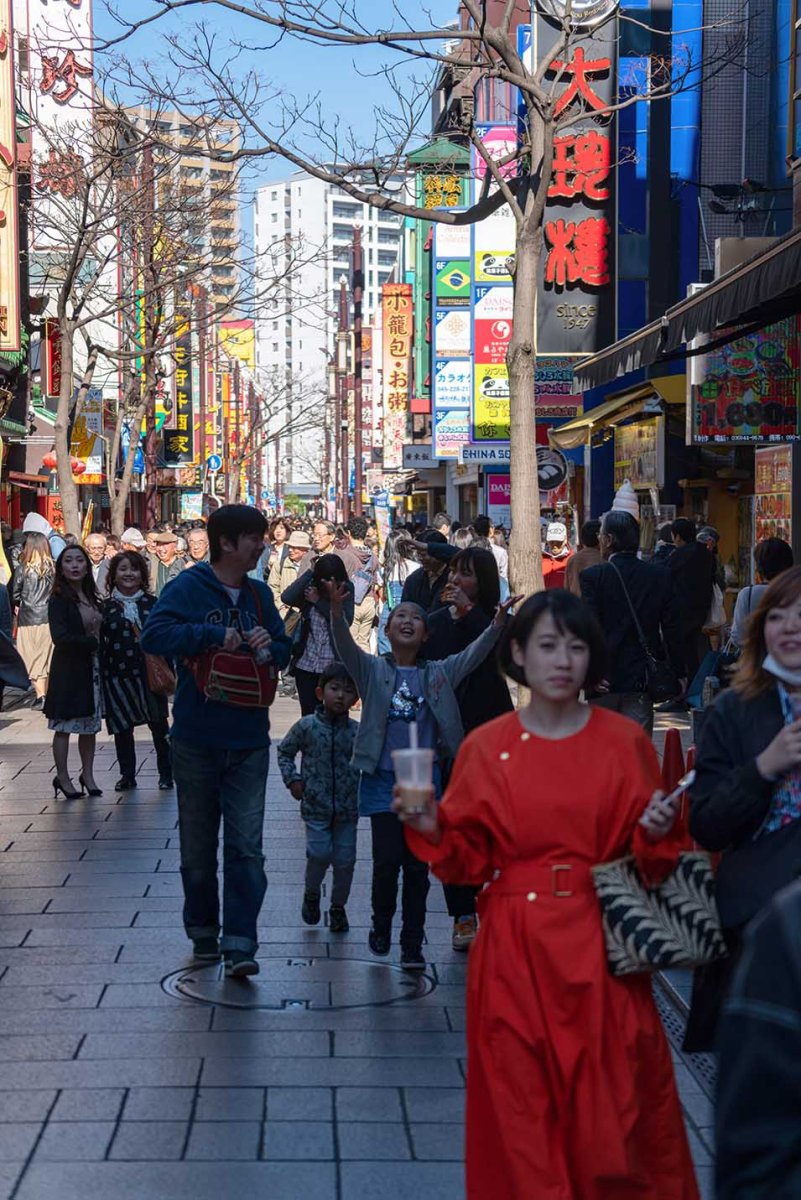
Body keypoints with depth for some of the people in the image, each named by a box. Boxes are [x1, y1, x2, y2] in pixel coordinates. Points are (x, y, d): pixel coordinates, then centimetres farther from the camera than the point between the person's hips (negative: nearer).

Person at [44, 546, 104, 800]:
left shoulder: (92, 598, 9)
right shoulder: (59, 600, -10)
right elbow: (60, 638, -18)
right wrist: (94, 642, -15)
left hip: (92, 668, 6)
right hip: (68, 670, -6)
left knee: (90, 725, 9)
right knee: (64, 726, 1)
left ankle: (87, 775, 20)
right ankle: (62, 778, 10)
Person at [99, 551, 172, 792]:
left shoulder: (151, 603, 4)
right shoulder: (106, 607, 3)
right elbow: (100, 643, 2)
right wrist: (101, 676, -4)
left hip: (149, 672, 0)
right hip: (118, 675, 0)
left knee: (158, 724, 4)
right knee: (121, 727, 7)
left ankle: (166, 774, 16)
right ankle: (127, 775, 20)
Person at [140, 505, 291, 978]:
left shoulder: (259, 594, 10)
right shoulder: (188, 588, -7)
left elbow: (284, 652, 18)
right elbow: (154, 635, -22)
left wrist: (268, 645, -4)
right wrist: (214, 634, -24)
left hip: (249, 741, 3)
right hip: (197, 739, -3)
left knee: (246, 845, -4)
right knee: (198, 845, 10)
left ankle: (240, 943, -4)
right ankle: (204, 930, 26)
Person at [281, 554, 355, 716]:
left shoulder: (346, 589, 0)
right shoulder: (310, 589, 2)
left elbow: (346, 620, -13)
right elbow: (286, 598, -16)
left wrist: (318, 601, -11)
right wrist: (309, 572, -10)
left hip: (334, 666, -2)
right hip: (306, 664, 2)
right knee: (308, 715, 6)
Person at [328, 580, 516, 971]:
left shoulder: (437, 674, 8)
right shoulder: (373, 671, 2)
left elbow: (474, 655, -2)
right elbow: (345, 646, -13)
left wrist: (497, 623, -18)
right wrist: (337, 611, -32)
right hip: (382, 779, -1)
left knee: (417, 865, 3)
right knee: (387, 859, -4)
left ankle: (412, 945, 12)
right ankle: (381, 927, 20)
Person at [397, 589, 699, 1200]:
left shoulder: (626, 741, 2)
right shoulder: (485, 748, 2)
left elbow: (649, 858, 6)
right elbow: (468, 859, 3)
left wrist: (657, 831, -14)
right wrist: (431, 828, -15)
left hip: (602, 950, 0)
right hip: (516, 951, 0)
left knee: (611, 1112, 2)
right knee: (523, 1111, 5)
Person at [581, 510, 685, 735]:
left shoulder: (592, 576, -7)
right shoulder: (661, 576, 2)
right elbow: (672, 630, 3)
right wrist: (678, 674, 9)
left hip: (604, 681, -2)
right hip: (642, 681, 2)